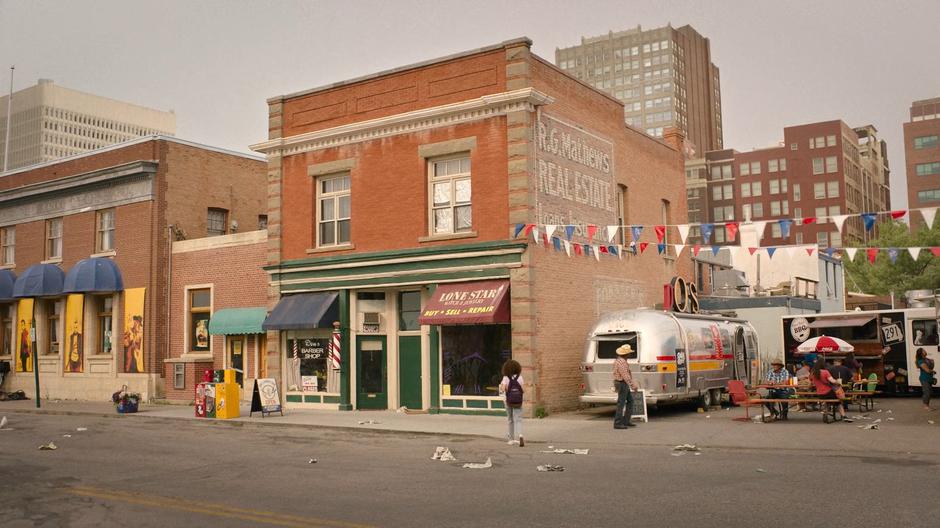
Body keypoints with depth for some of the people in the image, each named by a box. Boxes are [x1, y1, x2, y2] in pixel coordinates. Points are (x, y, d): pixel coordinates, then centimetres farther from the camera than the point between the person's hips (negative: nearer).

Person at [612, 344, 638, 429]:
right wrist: (633, 386, -22)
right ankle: (617, 423, -4)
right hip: (622, 384, -11)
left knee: (630, 400, 15)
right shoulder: (621, 362, -22)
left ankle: (626, 421, 17)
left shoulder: (620, 360, 13)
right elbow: (626, 376, -25)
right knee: (621, 403, -7)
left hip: (623, 384, 11)